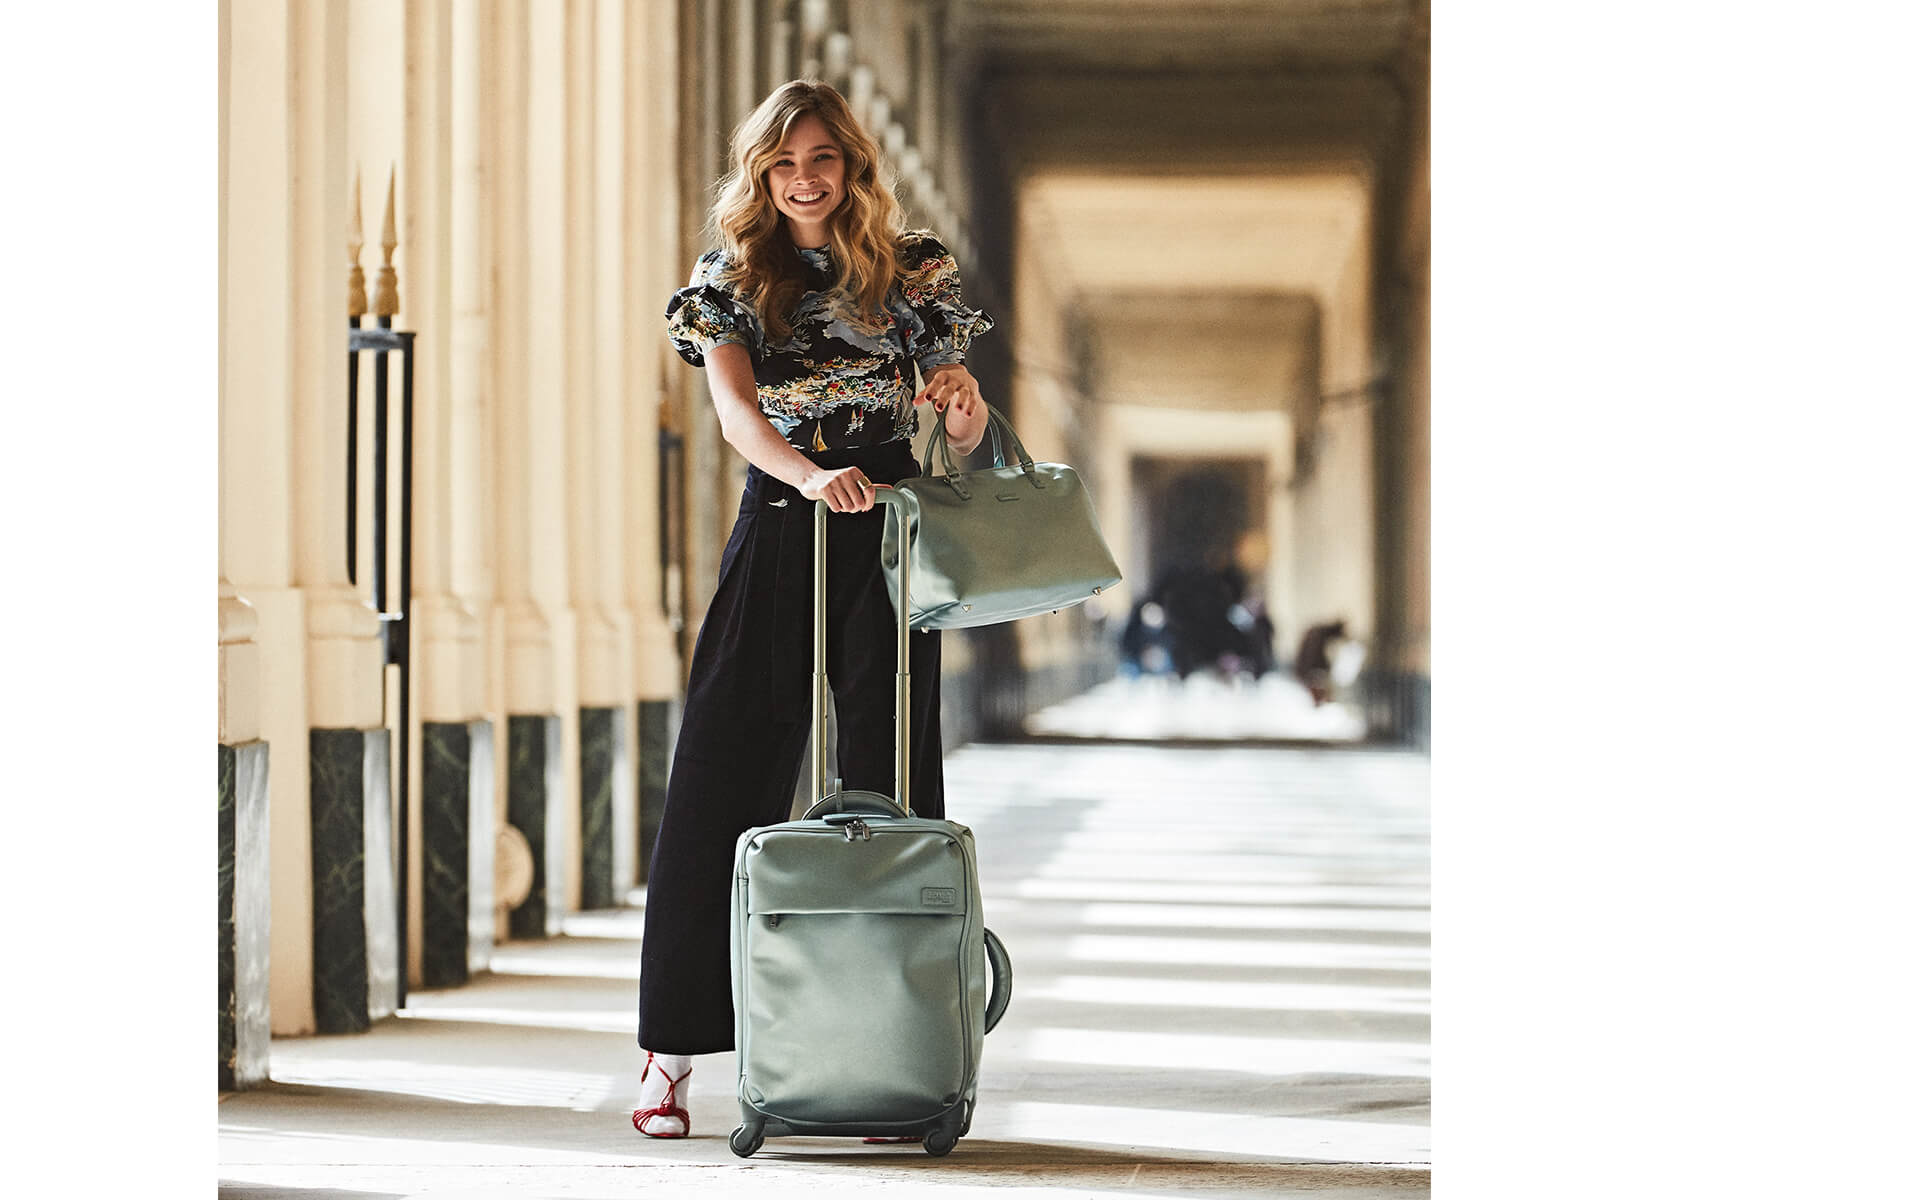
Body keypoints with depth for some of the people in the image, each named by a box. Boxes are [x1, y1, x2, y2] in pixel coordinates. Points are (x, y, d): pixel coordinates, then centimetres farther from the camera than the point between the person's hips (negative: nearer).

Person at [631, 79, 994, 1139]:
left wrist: (965, 406, -16)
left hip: (887, 532, 0)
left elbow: (965, 435, 9)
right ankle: (672, 1051, 1)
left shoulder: (913, 272, 7)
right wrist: (811, 475, -31)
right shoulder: (732, 278, 5)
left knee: (888, 792, 0)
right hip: (777, 525, 0)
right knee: (720, 785, -4)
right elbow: (735, 410, -12)